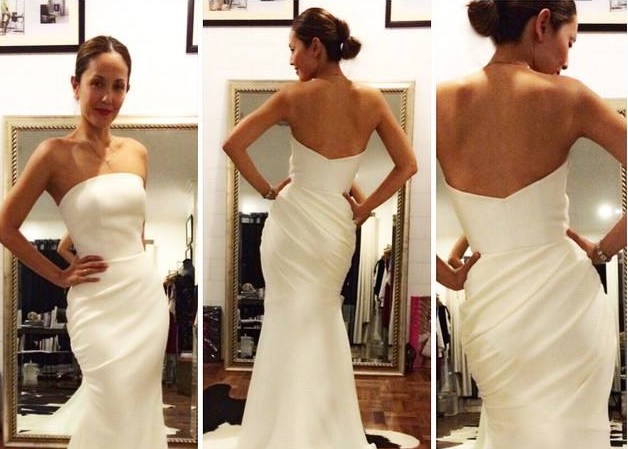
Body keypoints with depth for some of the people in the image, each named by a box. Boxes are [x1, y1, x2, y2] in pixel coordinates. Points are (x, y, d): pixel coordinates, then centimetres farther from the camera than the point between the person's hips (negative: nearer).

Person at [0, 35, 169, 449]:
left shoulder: (137, 152, 6)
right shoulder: (56, 153, -9)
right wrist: (60, 276, -3)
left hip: (148, 293, 5)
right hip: (98, 302, -5)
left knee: (140, 405, 13)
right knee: (114, 412, -3)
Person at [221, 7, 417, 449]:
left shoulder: (296, 96, -10)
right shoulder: (372, 99, -2)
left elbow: (233, 143, -11)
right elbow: (408, 165, -1)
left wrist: (266, 188, 0)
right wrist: (363, 207, 3)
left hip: (293, 222, -3)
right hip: (338, 228, 3)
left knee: (289, 324, 8)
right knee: (325, 321, 21)